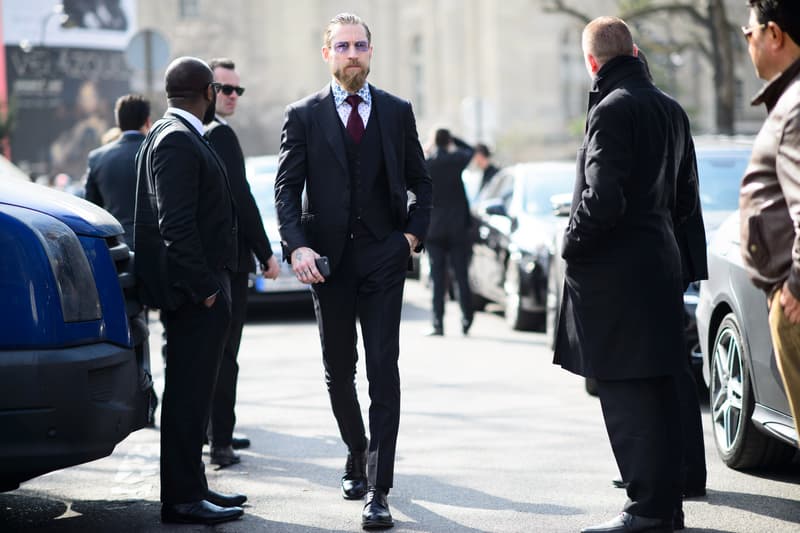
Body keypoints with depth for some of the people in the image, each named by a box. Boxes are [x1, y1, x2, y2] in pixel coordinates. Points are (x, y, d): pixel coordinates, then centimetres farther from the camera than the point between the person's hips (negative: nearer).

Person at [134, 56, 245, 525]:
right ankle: (182, 499, -3)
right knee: (188, 393, -7)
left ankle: (192, 487, 23)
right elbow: (176, 224, -22)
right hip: (193, 291, -10)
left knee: (193, 393, 15)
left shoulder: (179, 135, 17)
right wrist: (203, 287, -21)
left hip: (200, 292, 10)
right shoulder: (177, 140, -15)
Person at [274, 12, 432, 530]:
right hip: (329, 259, 1)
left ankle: (379, 489, -8)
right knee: (339, 371, 11)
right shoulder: (304, 116, 2)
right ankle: (357, 459, 32)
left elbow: (420, 182, 13)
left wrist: (414, 234, 0)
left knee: (383, 370, -8)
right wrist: (297, 245, -16)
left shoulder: (397, 112, 7)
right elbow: (286, 188, -2)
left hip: (383, 257, -1)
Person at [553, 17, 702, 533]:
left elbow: (602, 199, -20)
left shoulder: (612, 109, -14)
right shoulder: (672, 110, 13)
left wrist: (573, 245, -7)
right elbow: (687, 199, 16)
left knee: (627, 395, -6)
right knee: (659, 392, 12)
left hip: (615, 274, -9)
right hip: (662, 267, 9)